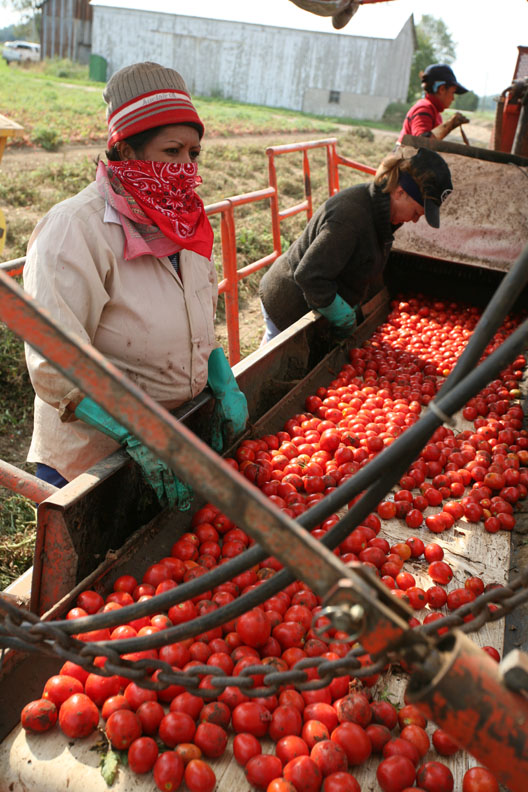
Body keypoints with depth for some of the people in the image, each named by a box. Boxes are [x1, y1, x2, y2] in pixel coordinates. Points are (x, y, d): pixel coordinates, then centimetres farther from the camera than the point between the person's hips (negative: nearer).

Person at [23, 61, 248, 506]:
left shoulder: (184, 221, 2)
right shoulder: (74, 231, -22)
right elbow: (55, 366, -26)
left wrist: (224, 386, -2)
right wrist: (138, 436, -32)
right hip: (92, 454, -6)